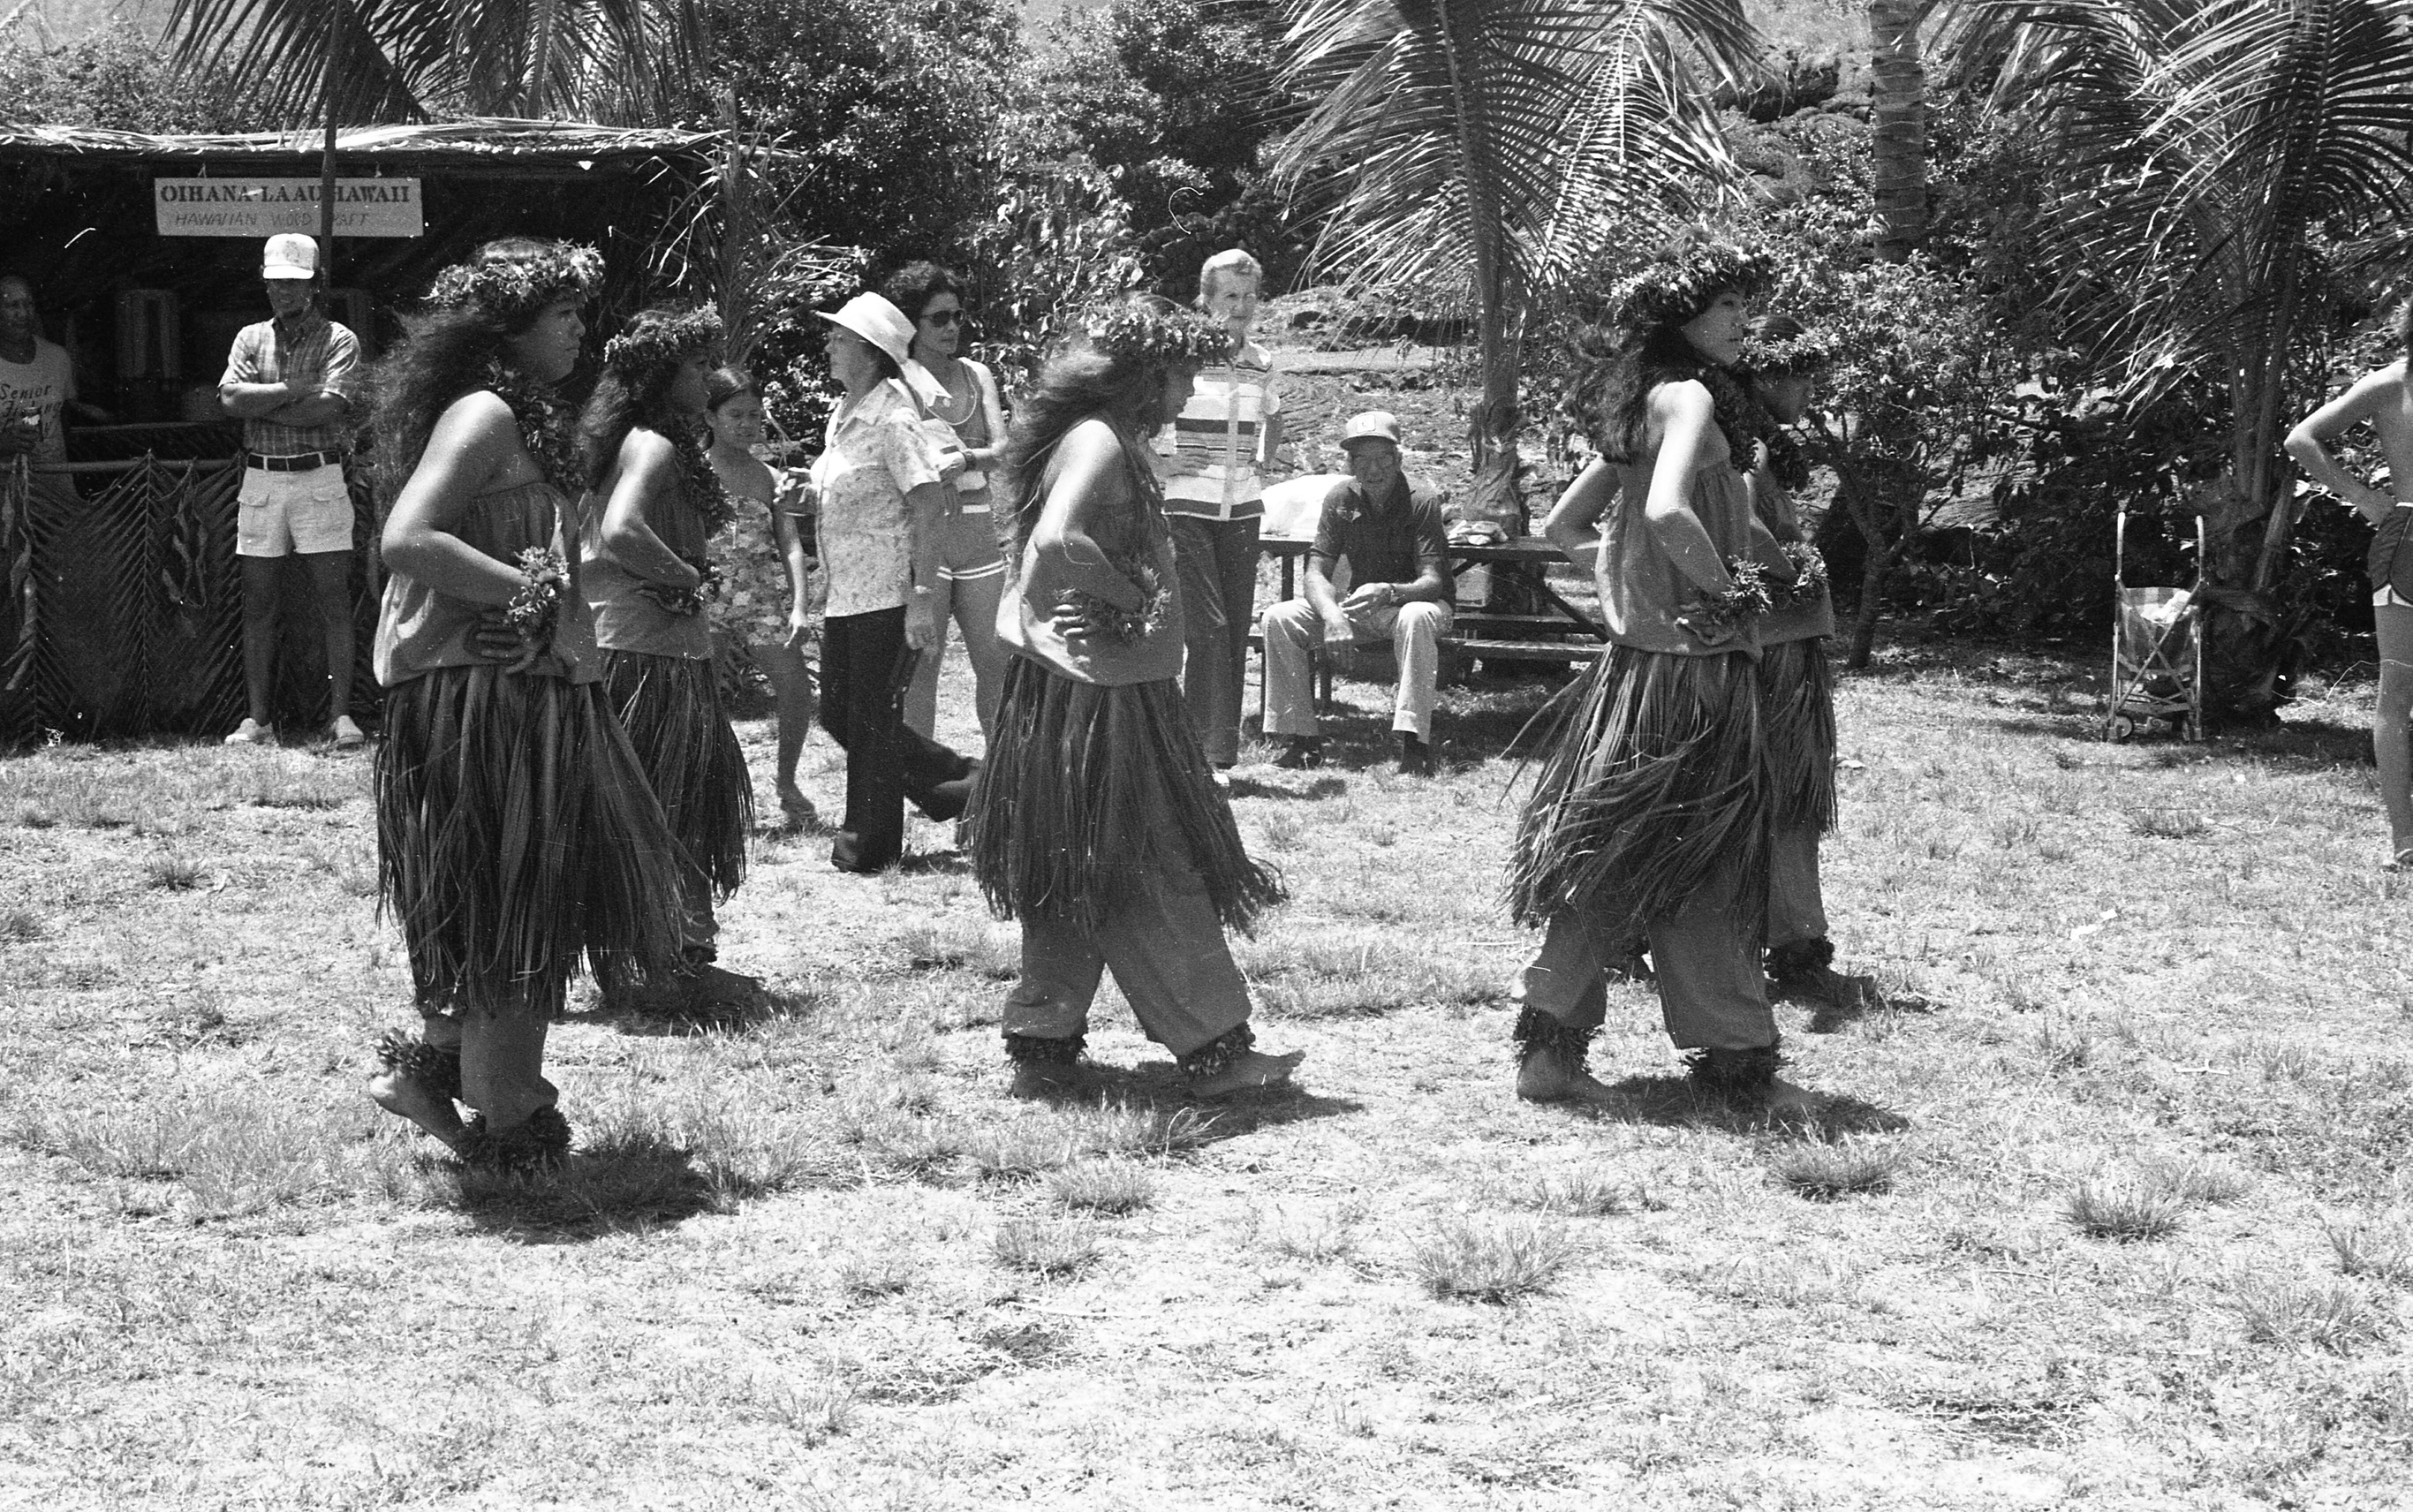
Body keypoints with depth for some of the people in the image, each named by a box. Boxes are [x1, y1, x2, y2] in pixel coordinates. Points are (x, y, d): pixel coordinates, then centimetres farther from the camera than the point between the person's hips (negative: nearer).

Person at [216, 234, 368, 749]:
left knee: (334, 602, -4)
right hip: (260, 479, 3)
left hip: (320, 479, -3)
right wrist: (294, 388, -11)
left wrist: (260, 406, -8)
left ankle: (343, 716, -3)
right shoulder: (251, 338, 12)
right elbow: (231, 396, -5)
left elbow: (327, 408, -14)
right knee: (258, 604, 4)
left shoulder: (339, 340, 1)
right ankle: (258, 720, 8)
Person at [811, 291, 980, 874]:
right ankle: (955, 779, 25)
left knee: (872, 721, 0)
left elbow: (930, 505, -20)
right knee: (838, 714, 13)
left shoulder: (893, 420, -15)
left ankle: (869, 844, 13)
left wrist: (921, 597, -23)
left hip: (887, 595, -9)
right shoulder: (842, 416, 12)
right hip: (845, 595, 9)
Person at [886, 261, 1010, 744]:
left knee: (995, 660, 5)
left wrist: (962, 460, -18)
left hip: (978, 529, 5)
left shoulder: (976, 374, 12)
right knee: (923, 661, -2)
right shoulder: (898, 381, -2)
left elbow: (1002, 449, 1)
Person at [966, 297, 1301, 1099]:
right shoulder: (1100, 443, -17)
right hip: (1099, 688, -10)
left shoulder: (1106, 440, 14)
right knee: (1156, 871, -3)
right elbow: (1057, 541, -33)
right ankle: (1212, 1048, 3)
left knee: (1077, 881, 13)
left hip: (1095, 681, 10)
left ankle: (1044, 1048, 18)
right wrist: (1136, 598, -20)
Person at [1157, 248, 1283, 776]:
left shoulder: (1261, 364, 9)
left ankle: (1219, 748, 12)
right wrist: (1162, 460, -9)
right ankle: (1212, 752, -9)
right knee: (1208, 627, -12)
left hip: (1242, 510, 6)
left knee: (1236, 630, 5)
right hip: (1187, 508, -5)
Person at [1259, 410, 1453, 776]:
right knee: (1279, 618, -16)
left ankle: (1414, 743, -41)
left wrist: (1389, 592, -47)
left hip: (1413, 599, -4)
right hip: (1360, 605, 4)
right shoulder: (1341, 499, -5)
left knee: (1416, 618, -41)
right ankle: (1301, 738, -13)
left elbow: (1432, 582, -25)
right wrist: (1333, 616, -31)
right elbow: (1316, 573, -9)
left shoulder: (1421, 500, -17)